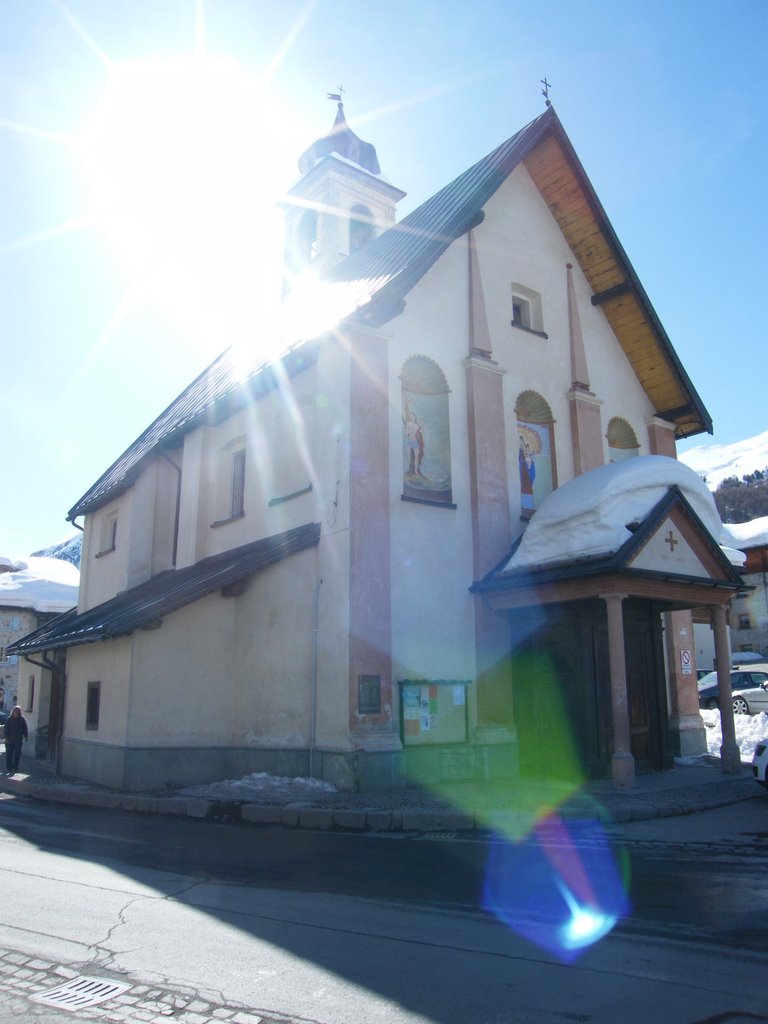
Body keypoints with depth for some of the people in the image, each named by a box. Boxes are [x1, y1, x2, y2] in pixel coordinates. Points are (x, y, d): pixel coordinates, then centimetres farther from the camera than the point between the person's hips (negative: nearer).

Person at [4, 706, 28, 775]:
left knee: (17, 754, 4)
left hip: (19, 740, 1)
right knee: (9, 754, 0)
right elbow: (6, 729, -5)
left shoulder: (22, 719, 2)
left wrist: (26, 736, -1)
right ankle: (9, 767, 8)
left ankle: (15, 768, 12)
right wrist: (6, 737, -12)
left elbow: (25, 729, 3)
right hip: (10, 740, -1)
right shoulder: (9, 719, -2)